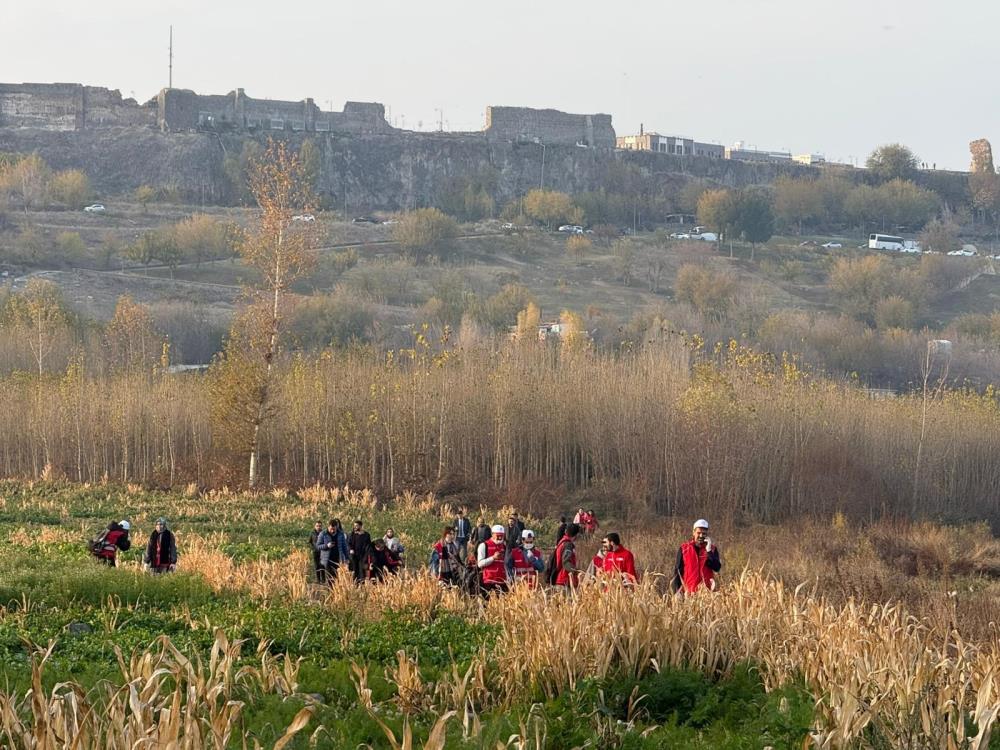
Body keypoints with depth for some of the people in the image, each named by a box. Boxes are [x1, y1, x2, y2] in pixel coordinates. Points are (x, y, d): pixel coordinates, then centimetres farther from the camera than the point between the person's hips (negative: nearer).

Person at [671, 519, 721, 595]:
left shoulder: (712, 549, 7)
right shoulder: (684, 548, 5)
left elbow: (717, 568, -6)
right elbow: (677, 571, 6)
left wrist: (709, 551, -12)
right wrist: (677, 592, -1)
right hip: (689, 592, 0)